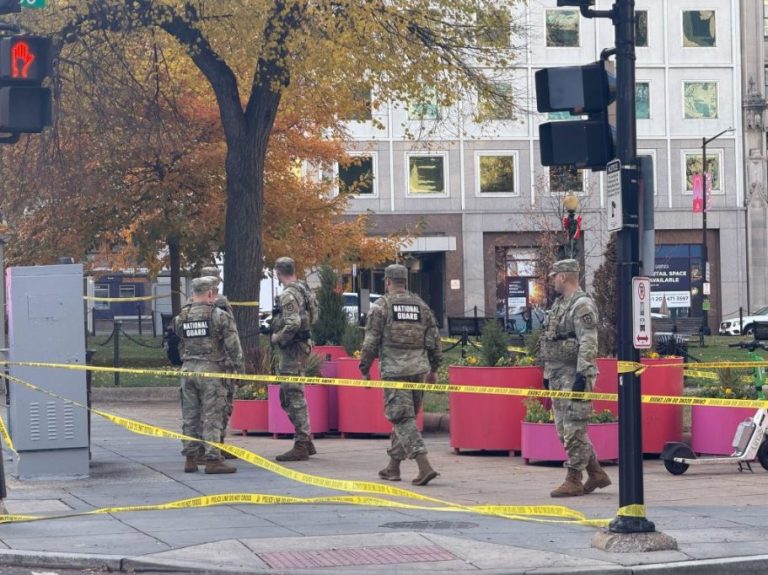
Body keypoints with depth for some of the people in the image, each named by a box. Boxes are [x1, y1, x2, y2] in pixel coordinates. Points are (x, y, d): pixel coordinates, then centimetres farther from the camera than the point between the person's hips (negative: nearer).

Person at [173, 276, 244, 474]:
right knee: (211, 416, -3)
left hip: (188, 369, 5)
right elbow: (233, 345, -6)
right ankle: (212, 459, -5)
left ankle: (191, 457, 15)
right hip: (211, 369, -5)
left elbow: (176, 345, 14)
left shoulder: (180, 318, 8)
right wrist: (238, 368, 1)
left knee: (190, 416, 11)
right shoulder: (219, 316, -7)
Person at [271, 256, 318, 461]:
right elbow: (313, 315, 22)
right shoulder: (303, 289, 12)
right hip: (302, 344, 10)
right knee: (287, 397, 17)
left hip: (291, 349, -10)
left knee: (295, 398, -7)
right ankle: (306, 442, 20)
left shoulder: (288, 295, -18)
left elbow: (293, 324, -28)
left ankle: (301, 446, -5)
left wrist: (277, 338, -12)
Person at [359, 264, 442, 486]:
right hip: (419, 368, 5)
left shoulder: (382, 306, -3)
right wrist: (433, 369, 20)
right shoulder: (420, 305, 11)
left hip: (394, 370, -5)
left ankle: (424, 466, -20)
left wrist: (364, 370, 4)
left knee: (403, 419, -7)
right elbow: (434, 339, 11)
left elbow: (371, 342, -5)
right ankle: (393, 467, 22)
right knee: (405, 418, 15)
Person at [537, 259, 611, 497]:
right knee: (564, 430, 11)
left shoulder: (582, 305, -12)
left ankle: (573, 481, -4)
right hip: (557, 376, 10)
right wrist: (547, 373, 22)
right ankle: (597, 475, 18)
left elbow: (588, 344, -20)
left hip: (574, 376, -10)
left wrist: (582, 375, -25)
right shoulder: (559, 305, 18)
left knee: (573, 430, -7)